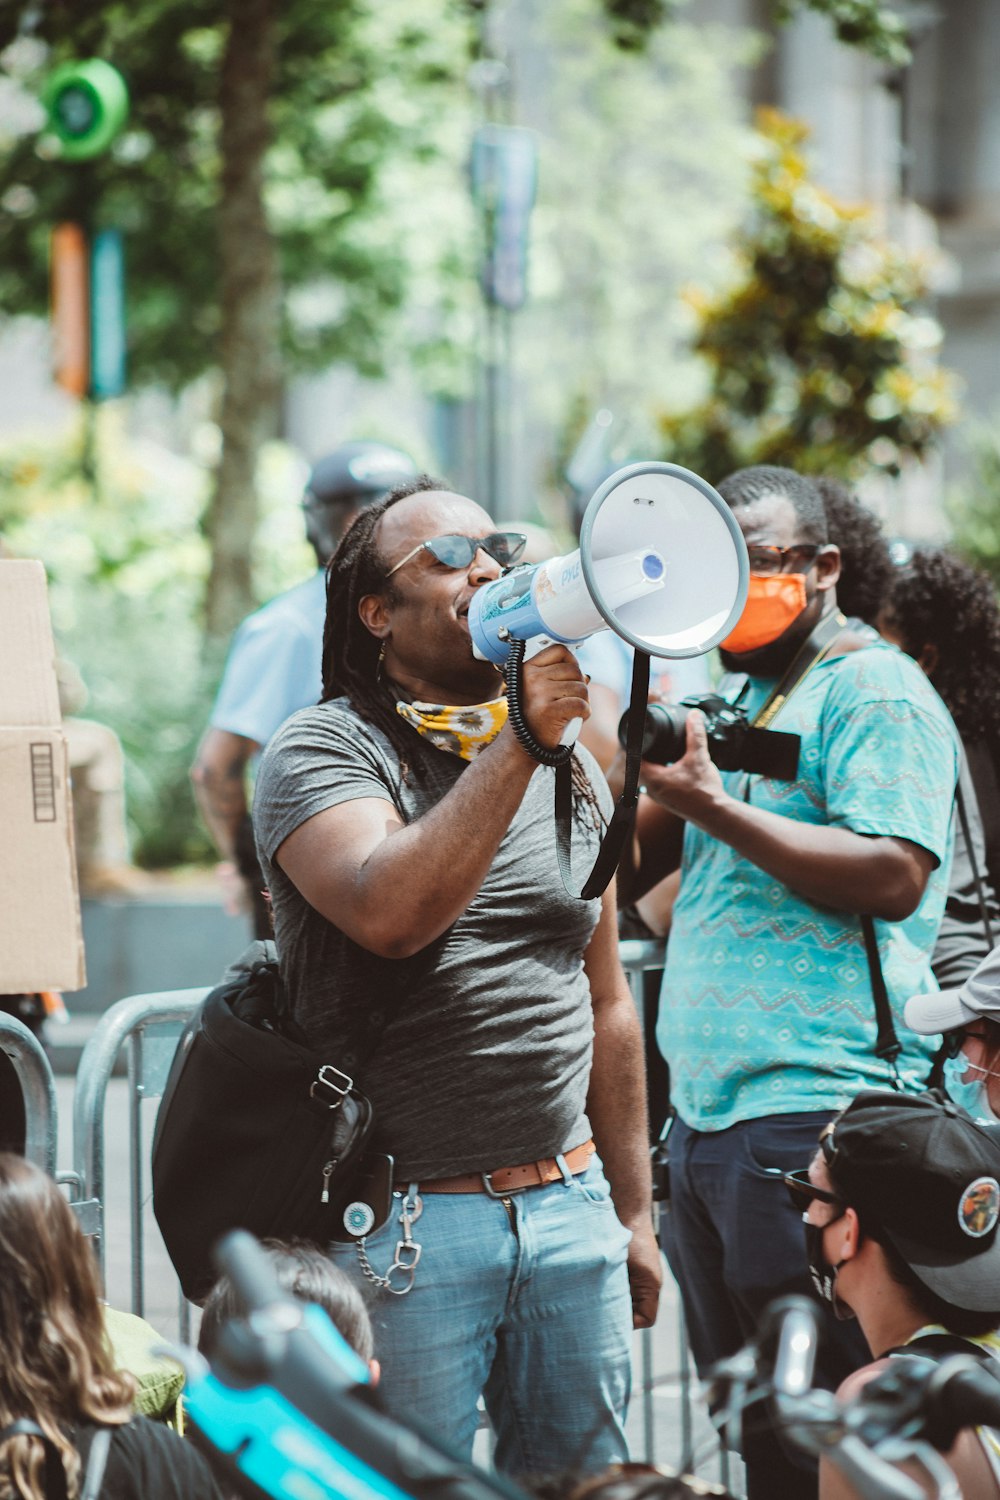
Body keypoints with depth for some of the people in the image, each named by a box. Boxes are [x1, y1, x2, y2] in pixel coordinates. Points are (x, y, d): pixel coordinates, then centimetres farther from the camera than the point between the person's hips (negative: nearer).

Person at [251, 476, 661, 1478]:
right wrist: (515, 745, -26)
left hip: (567, 1202, 6)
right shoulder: (322, 751, -5)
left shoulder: (570, 767, 14)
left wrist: (633, 1214, 19)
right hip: (405, 1225, -5)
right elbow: (389, 913, -26)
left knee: (588, 1480, 9)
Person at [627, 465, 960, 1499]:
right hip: (704, 1117, 9)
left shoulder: (872, 689, -4)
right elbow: (623, 868, 21)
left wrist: (717, 808, -19)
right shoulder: (729, 695, 22)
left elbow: (893, 874, -18)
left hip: (816, 1112, -9)